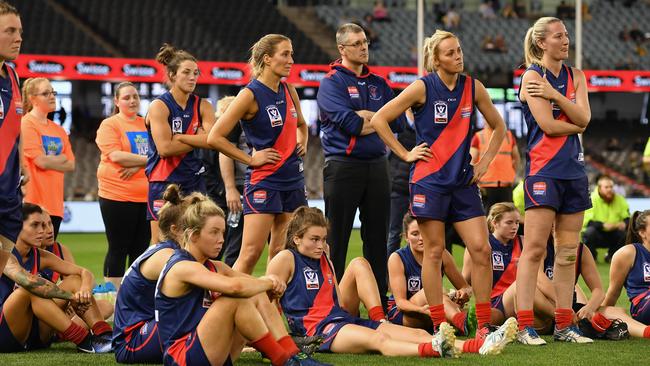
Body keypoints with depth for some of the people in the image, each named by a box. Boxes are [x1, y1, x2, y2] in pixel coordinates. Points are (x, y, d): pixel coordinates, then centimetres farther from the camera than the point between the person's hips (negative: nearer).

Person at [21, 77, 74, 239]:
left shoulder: (59, 130, 17)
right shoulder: (26, 124, -6)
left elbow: (71, 165, 11)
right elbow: (41, 161, -14)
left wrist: (49, 160, -4)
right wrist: (60, 159, 3)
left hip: (54, 203, 7)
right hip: (33, 201, -7)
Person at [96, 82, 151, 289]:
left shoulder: (147, 124, 14)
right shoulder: (109, 125, -2)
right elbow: (116, 156, -14)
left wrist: (136, 165, -11)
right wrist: (147, 159, -9)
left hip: (146, 195, 5)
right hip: (117, 195, -5)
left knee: (141, 248, 8)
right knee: (118, 249, -2)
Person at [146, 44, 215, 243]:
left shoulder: (202, 106, 6)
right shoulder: (159, 106, -7)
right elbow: (165, 148, -18)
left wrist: (178, 137, -14)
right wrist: (197, 139, -8)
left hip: (194, 182, 5)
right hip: (163, 182, -5)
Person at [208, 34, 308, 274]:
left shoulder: (288, 90, 8)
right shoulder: (250, 95, -13)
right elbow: (215, 138, -15)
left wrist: (302, 143, 11)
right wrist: (250, 159, -12)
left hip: (293, 179, 7)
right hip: (263, 180, -7)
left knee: (282, 252, 7)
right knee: (251, 253, -10)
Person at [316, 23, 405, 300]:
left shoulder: (378, 83, 15)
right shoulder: (331, 82, -4)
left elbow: (398, 121, 4)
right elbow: (349, 123, -17)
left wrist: (365, 116, -8)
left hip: (377, 165, 6)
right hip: (343, 166, -6)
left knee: (377, 238, 9)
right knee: (337, 238, -1)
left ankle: (380, 301, 14)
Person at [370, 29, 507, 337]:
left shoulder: (473, 87, 6)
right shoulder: (423, 88, -5)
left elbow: (498, 127, 20)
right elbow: (379, 119, -4)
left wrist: (485, 161, 9)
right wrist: (405, 154, -5)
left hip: (464, 181, 4)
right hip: (429, 181, -4)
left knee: (481, 248, -5)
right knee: (434, 251, -2)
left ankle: (484, 326, 1)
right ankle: (438, 327, 4)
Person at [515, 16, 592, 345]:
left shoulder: (576, 76, 13)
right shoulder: (533, 76, -5)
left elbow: (583, 117, -2)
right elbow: (548, 125, -14)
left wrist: (555, 95, -13)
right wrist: (577, 124, -1)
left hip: (573, 169, 7)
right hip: (543, 168, -7)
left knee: (568, 252, 7)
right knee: (534, 248, -9)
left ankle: (564, 324, 11)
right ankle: (525, 326, -9)